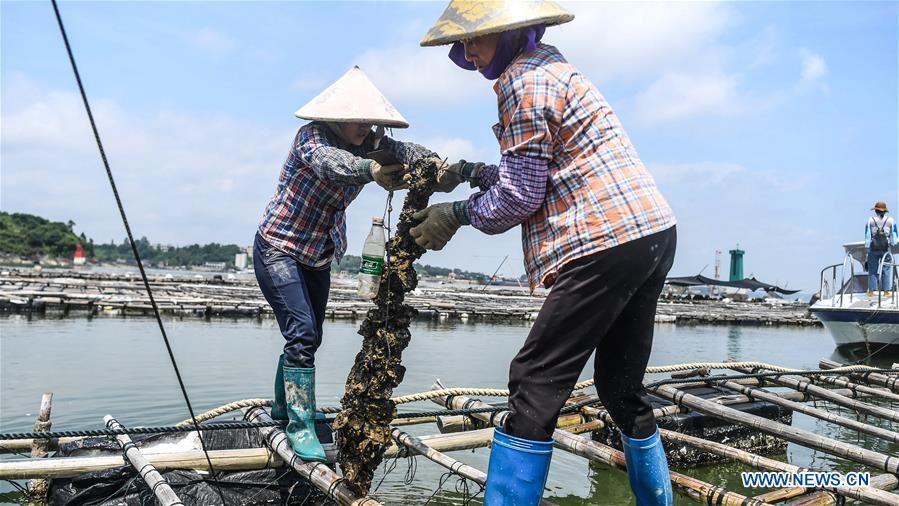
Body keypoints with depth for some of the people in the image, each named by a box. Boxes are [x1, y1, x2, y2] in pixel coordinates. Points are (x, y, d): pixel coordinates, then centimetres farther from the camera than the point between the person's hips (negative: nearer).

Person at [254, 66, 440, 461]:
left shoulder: (369, 144, -4)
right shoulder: (312, 135, -21)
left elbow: (403, 150, -20)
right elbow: (328, 162, -43)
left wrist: (432, 162, -44)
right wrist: (370, 170, -63)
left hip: (318, 257, 7)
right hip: (278, 249, -7)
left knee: (310, 337, 16)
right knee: (302, 333, -18)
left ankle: (284, 405, 36)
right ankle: (299, 425, -7)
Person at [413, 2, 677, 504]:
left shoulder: (525, 80, -8)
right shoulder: (552, 67, 22)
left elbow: (520, 195, -10)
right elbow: (541, 175, 23)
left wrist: (456, 212, 3)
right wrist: (472, 171, 18)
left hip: (610, 242, -10)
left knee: (537, 383, -6)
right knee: (621, 383, 18)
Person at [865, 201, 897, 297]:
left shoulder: (870, 221, 2)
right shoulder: (891, 220, 3)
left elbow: (867, 236, 2)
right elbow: (894, 235, 6)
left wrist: (867, 247, 8)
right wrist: (894, 243, 19)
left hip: (873, 248, 0)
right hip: (886, 248, 0)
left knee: (872, 270, 5)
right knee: (887, 269, 5)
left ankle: (871, 291, 3)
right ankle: (886, 291, 3)